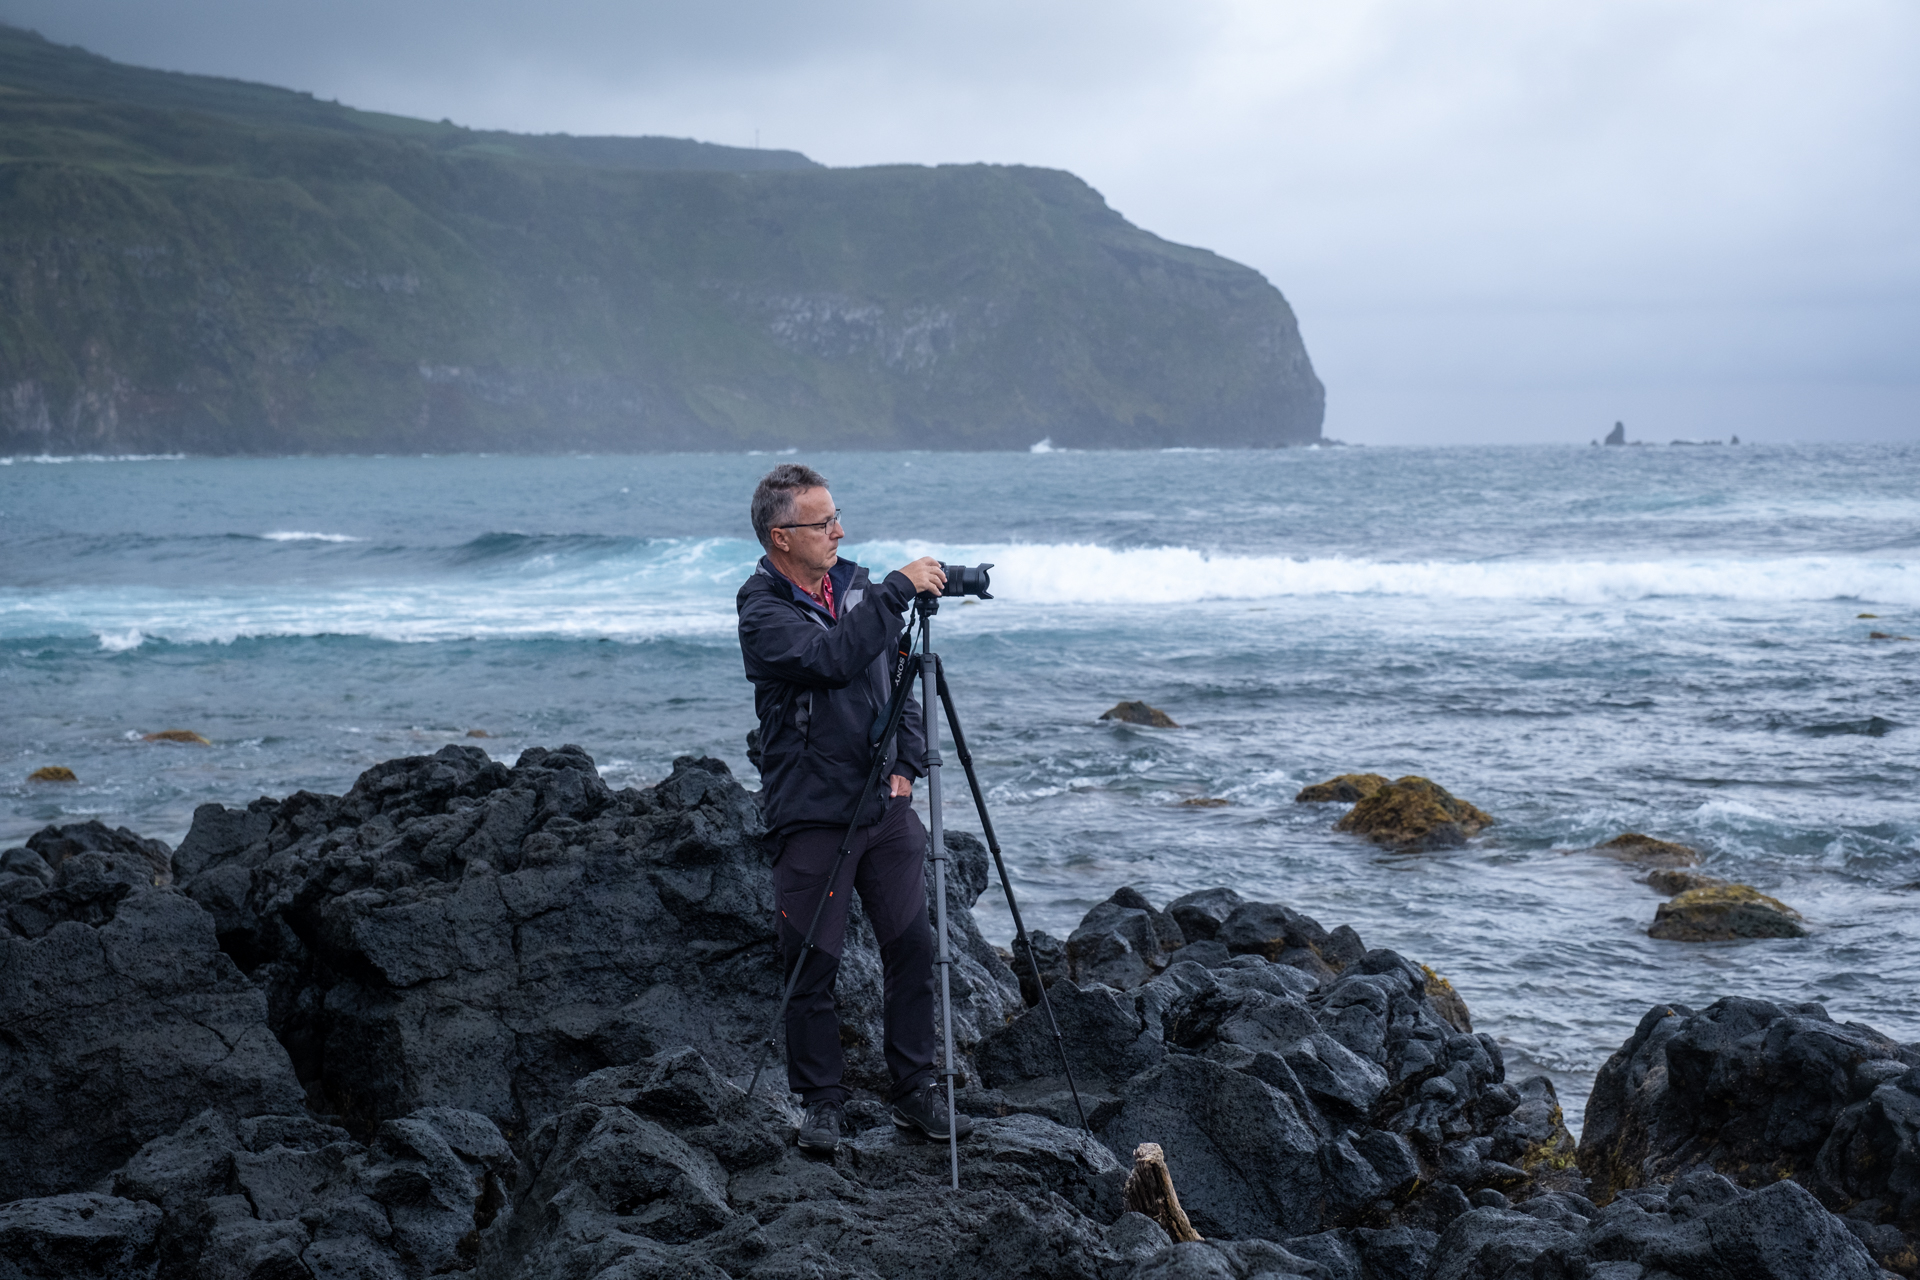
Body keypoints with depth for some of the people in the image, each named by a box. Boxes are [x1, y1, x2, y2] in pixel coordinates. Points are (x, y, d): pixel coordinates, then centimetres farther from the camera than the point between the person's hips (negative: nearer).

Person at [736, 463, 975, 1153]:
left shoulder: (856, 584, 9)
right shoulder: (762, 611, -11)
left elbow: (898, 678, 16)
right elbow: (833, 658, -30)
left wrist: (906, 765, 5)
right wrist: (898, 590, -28)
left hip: (885, 807, 5)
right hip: (812, 816, -5)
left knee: (913, 947, 5)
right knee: (813, 966, 0)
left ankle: (917, 1092, 16)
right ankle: (821, 1104, 14)